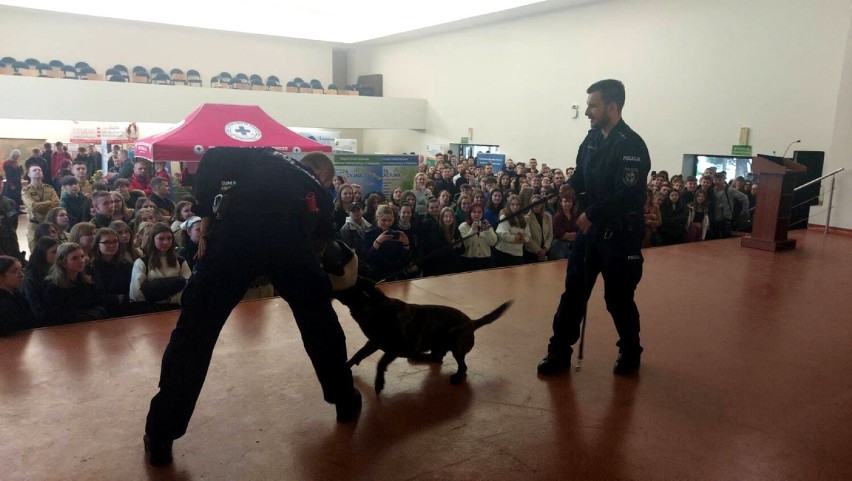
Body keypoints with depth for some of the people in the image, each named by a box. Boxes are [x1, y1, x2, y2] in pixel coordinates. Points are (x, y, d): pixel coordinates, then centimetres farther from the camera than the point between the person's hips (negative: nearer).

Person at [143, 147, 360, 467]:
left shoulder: (264, 159, 33)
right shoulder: (316, 192, 33)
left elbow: (213, 160, 17)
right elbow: (322, 239, 34)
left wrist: (205, 216, 14)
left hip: (235, 234, 0)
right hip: (289, 242, 0)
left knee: (195, 329, 9)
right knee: (319, 317, 24)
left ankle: (160, 437, 15)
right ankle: (346, 401, 35)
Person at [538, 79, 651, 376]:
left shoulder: (631, 145, -17)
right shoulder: (592, 138, 7)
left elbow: (627, 195, -23)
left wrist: (591, 214, -20)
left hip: (620, 234, -7)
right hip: (590, 228, 7)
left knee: (618, 297, 6)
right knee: (573, 291, 7)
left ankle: (630, 352, 29)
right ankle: (560, 352, 16)